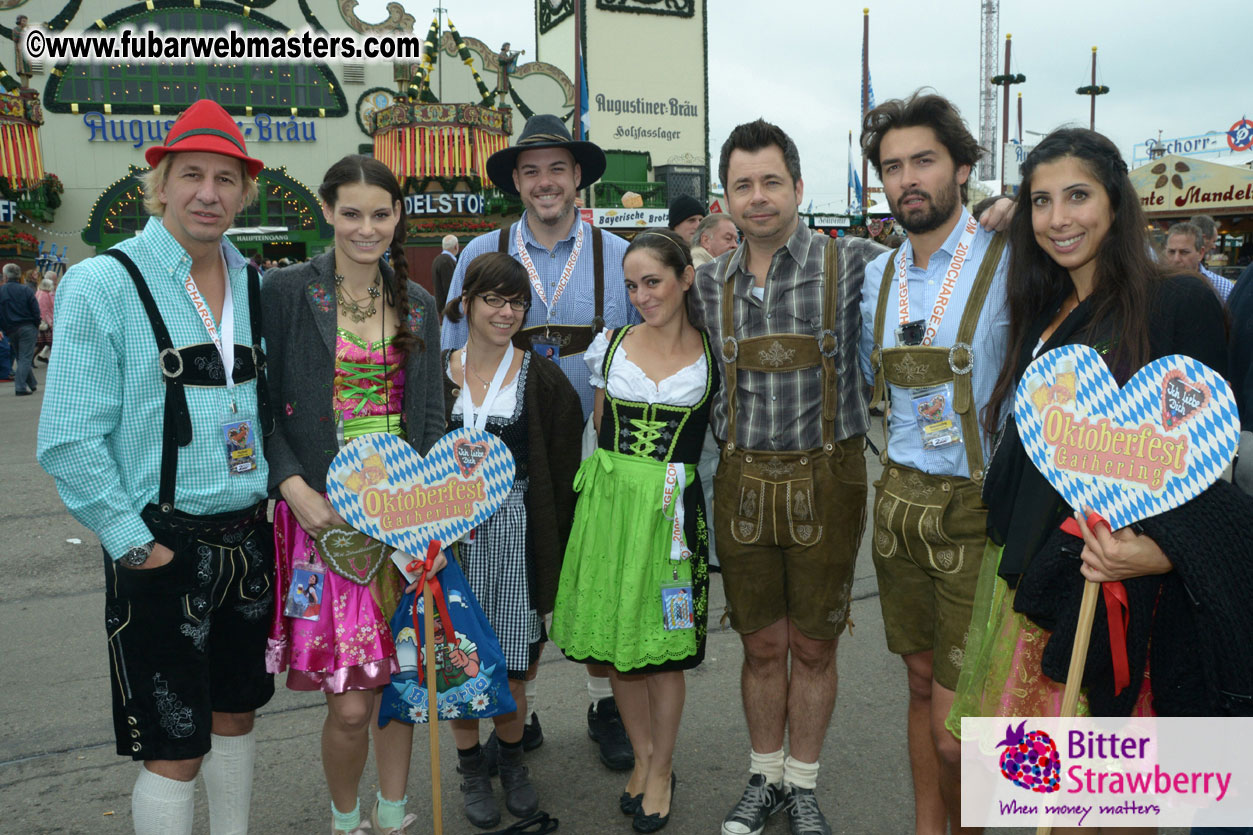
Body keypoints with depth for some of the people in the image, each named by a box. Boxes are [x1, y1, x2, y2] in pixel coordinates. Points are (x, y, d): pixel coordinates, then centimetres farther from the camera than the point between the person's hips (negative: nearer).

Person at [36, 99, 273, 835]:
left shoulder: (254, 284, 6)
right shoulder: (104, 284, -10)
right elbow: (69, 441, -13)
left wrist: (273, 492, 6)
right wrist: (132, 544, -12)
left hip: (247, 538, 6)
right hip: (162, 548, -5)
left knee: (237, 712, 19)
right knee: (176, 749, 4)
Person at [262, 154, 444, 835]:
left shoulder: (417, 304, 10)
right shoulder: (287, 291, -2)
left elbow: (430, 413, 10)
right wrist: (295, 489, -16)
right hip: (325, 513, -3)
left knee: (401, 679, 12)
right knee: (350, 705, -2)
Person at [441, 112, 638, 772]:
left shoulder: (618, 256, 2)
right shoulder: (481, 256, 2)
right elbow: (455, 363, 6)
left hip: (598, 456, 0)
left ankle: (605, 707, 30)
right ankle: (519, 713, 28)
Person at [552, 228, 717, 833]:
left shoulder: (712, 354, 1)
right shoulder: (611, 344, 6)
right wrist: (611, 477, 10)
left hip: (672, 509, -2)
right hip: (608, 503, 3)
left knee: (662, 649, 5)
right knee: (612, 640, 10)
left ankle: (661, 771, 26)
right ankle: (643, 754, 32)